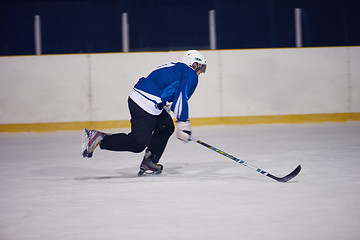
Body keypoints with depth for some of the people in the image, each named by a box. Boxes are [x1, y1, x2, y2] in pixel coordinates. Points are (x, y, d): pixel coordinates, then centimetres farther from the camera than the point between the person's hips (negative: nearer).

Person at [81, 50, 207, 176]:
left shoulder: (174, 67, 28)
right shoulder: (190, 74, 0)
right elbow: (181, 98, -14)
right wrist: (183, 123, -15)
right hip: (146, 106, -10)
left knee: (167, 127, 21)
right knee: (138, 143, -8)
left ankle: (149, 162, 18)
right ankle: (99, 138, -10)